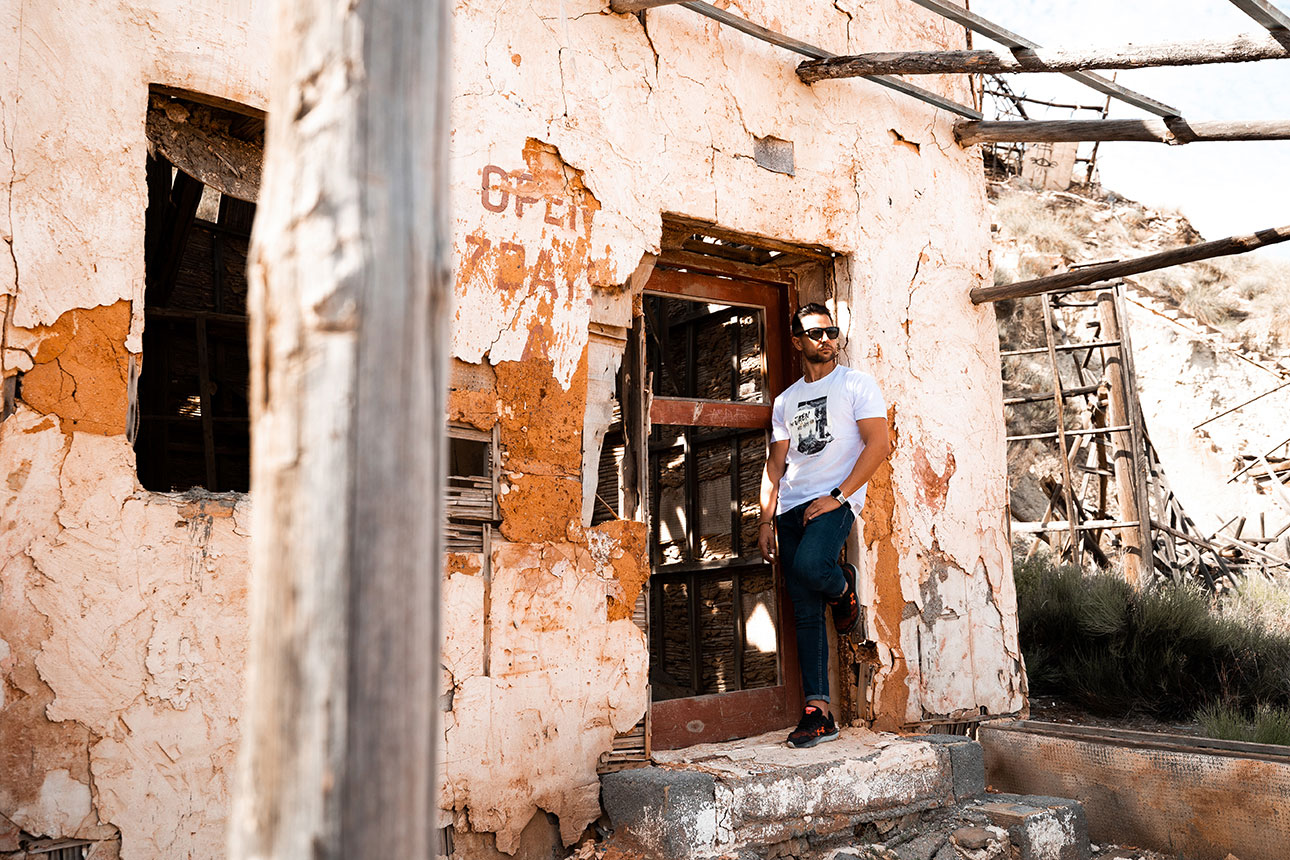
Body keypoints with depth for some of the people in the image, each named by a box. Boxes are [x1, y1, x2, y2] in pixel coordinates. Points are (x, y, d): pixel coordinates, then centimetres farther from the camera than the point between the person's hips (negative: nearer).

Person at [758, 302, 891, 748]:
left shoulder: (856, 384, 5)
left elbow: (878, 445, -6)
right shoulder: (785, 400, 20)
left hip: (835, 501, -5)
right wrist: (766, 519, 7)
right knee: (806, 613, 0)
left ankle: (843, 586, 3)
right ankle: (818, 712, 3)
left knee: (809, 565, -33)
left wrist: (838, 496, -14)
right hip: (791, 507, 5)